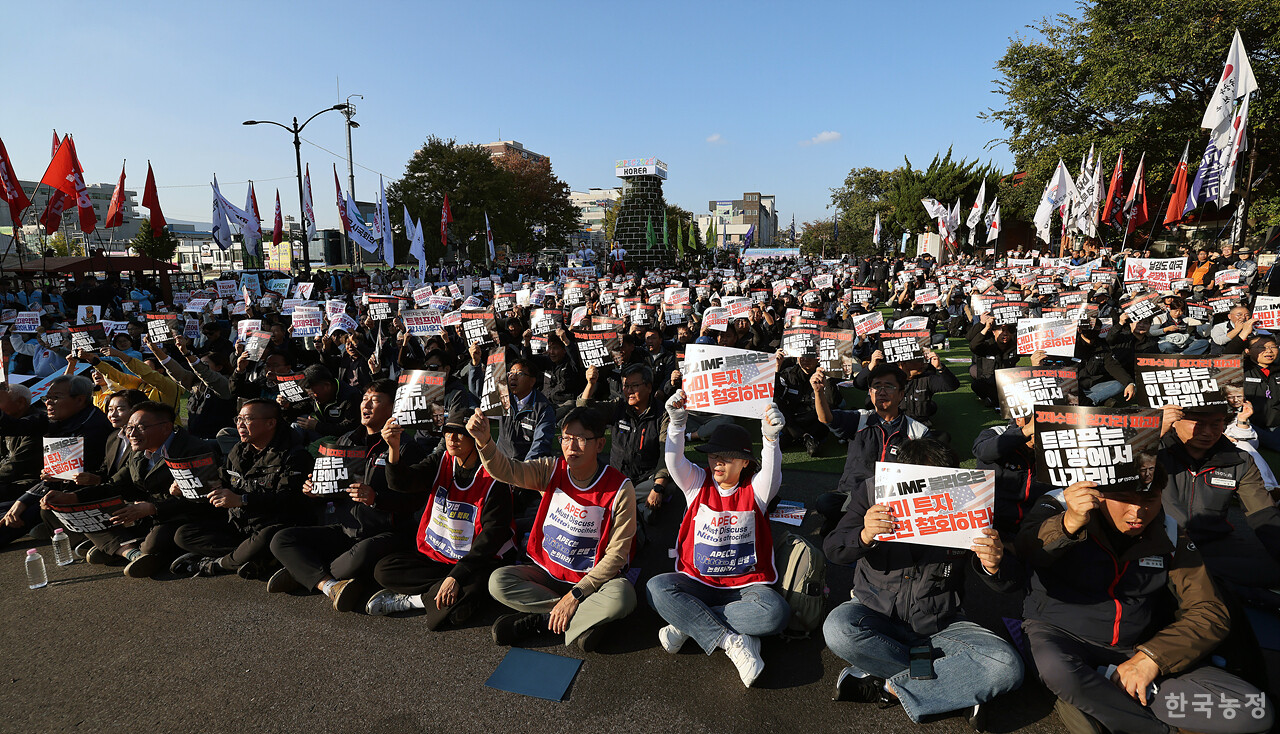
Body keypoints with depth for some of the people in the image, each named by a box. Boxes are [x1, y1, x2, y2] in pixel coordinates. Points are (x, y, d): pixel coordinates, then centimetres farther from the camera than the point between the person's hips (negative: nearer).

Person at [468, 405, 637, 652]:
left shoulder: (620, 489, -16)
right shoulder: (551, 470, -6)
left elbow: (617, 554, -15)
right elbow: (506, 470, -21)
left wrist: (575, 594, -21)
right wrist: (484, 441, -42)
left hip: (593, 577, -3)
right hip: (547, 572, 4)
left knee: (622, 597, -34)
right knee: (498, 581, -19)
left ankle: (538, 618, -17)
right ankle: (585, 616, -14)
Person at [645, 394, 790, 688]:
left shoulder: (756, 489, 2)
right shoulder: (697, 483, 6)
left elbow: (772, 471, -20)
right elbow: (674, 461, -12)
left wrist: (771, 438, -39)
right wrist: (677, 423, -27)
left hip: (746, 584, -1)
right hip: (698, 582, 1)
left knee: (775, 612, -33)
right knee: (656, 587, -27)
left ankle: (687, 623, -20)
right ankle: (731, 641, -27)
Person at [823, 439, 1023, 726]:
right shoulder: (875, 492, -10)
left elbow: (1009, 583, -4)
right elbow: (832, 550, -15)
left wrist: (994, 567, -29)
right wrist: (864, 536, -38)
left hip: (940, 626, 1)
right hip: (876, 613, -1)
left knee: (1007, 667, -24)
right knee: (838, 628, -33)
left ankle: (886, 686, -15)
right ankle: (954, 685, -13)